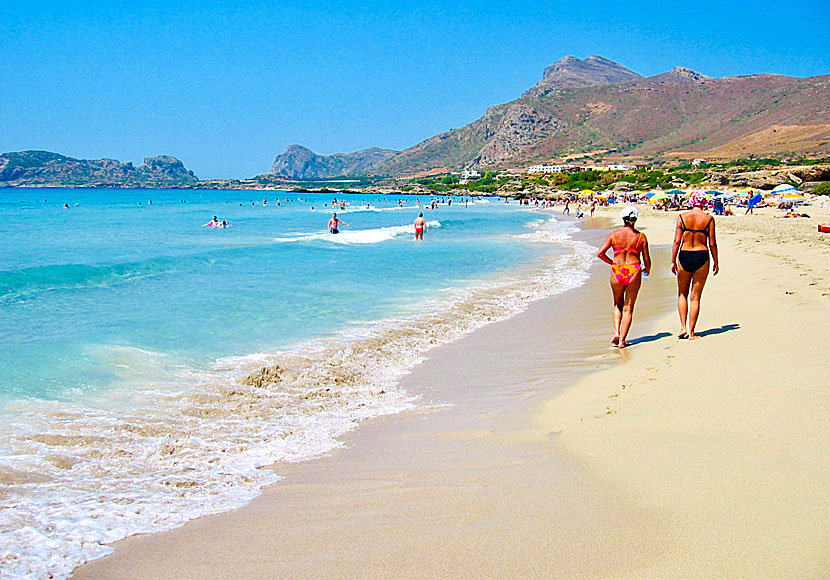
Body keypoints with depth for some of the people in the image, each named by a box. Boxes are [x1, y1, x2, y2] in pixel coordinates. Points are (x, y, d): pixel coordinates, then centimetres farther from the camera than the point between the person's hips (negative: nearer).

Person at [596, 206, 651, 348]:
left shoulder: (614, 234, 0)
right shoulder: (641, 236, -1)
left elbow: (600, 253, -5)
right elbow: (647, 259, 2)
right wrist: (647, 270, 24)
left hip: (616, 271, 1)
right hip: (634, 271, -1)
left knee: (618, 304, 22)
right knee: (628, 308, 8)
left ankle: (616, 332, 6)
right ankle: (622, 340, 5)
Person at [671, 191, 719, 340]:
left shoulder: (682, 217, -1)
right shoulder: (708, 219, -2)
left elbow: (677, 241, -3)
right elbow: (712, 243, -1)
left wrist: (673, 261, 4)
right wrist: (716, 262, 10)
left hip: (684, 256, 1)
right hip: (701, 257, 0)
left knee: (682, 294, 17)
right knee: (695, 297, 6)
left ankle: (683, 327, 7)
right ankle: (691, 332, 8)